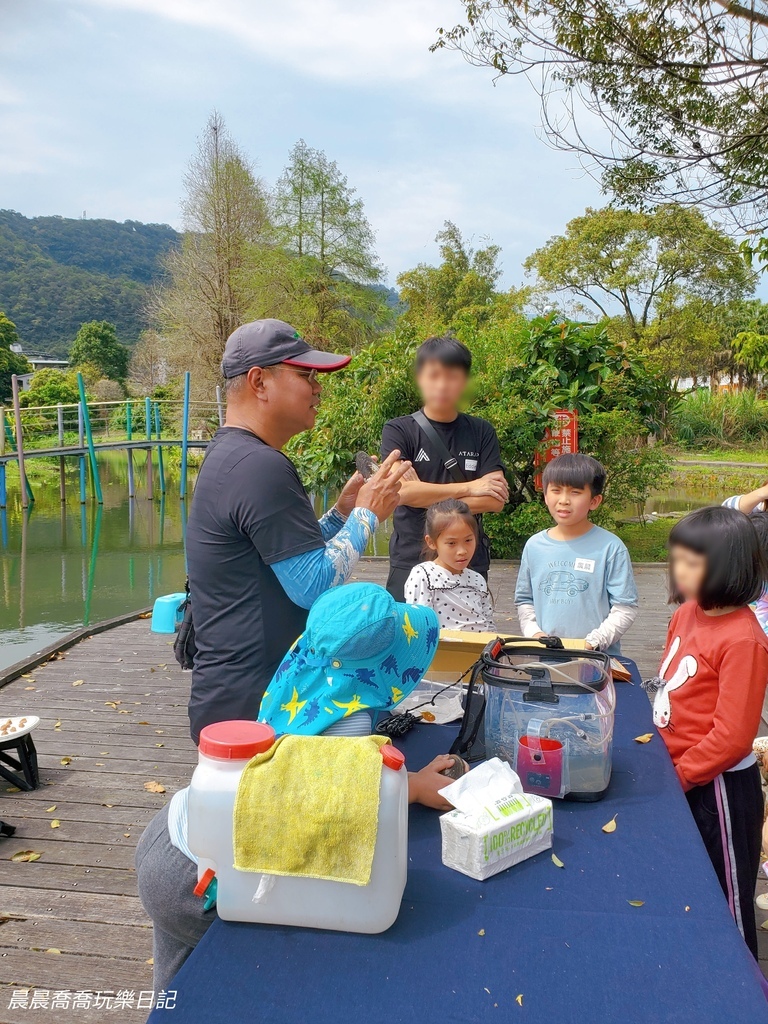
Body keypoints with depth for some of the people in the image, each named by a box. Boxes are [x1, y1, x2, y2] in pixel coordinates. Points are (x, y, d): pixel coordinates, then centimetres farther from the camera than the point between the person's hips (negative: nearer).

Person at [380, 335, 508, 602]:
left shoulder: (481, 432, 6)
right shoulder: (398, 430, 0)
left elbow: (495, 499, -2)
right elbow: (401, 491, -13)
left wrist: (429, 497, -10)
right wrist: (469, 487, -8)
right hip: (411, 562, -2)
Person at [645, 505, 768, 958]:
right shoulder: (687, 613, -1)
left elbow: (731, 737, -24)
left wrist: (679, 776, -17)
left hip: (717, 785, -8)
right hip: (679, 773, 8)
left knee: (724, 894, 12)